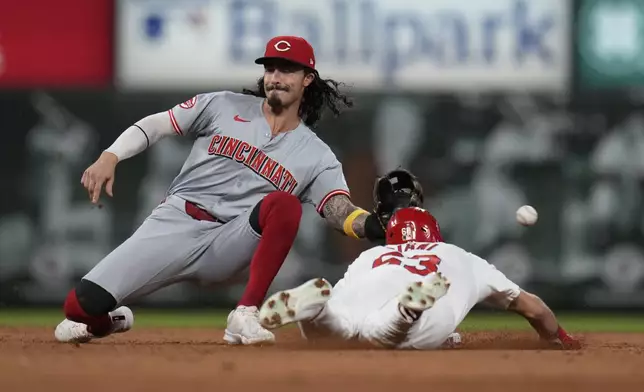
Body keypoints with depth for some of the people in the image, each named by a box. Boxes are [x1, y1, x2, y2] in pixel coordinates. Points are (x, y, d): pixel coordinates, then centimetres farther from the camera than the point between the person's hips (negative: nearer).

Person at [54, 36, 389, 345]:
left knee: (285, 204, -32)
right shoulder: (223, 106, 8)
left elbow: (339, 211, -8)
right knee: (81, 304, -18)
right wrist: (109, 158, -10)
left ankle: (245, 316, -26)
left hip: (228, 248, 0)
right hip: (174, 222, 0)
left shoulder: (317, 157, 7)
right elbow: (154, 125, 8)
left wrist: (373, 226, -32)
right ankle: (110, 319, 21)